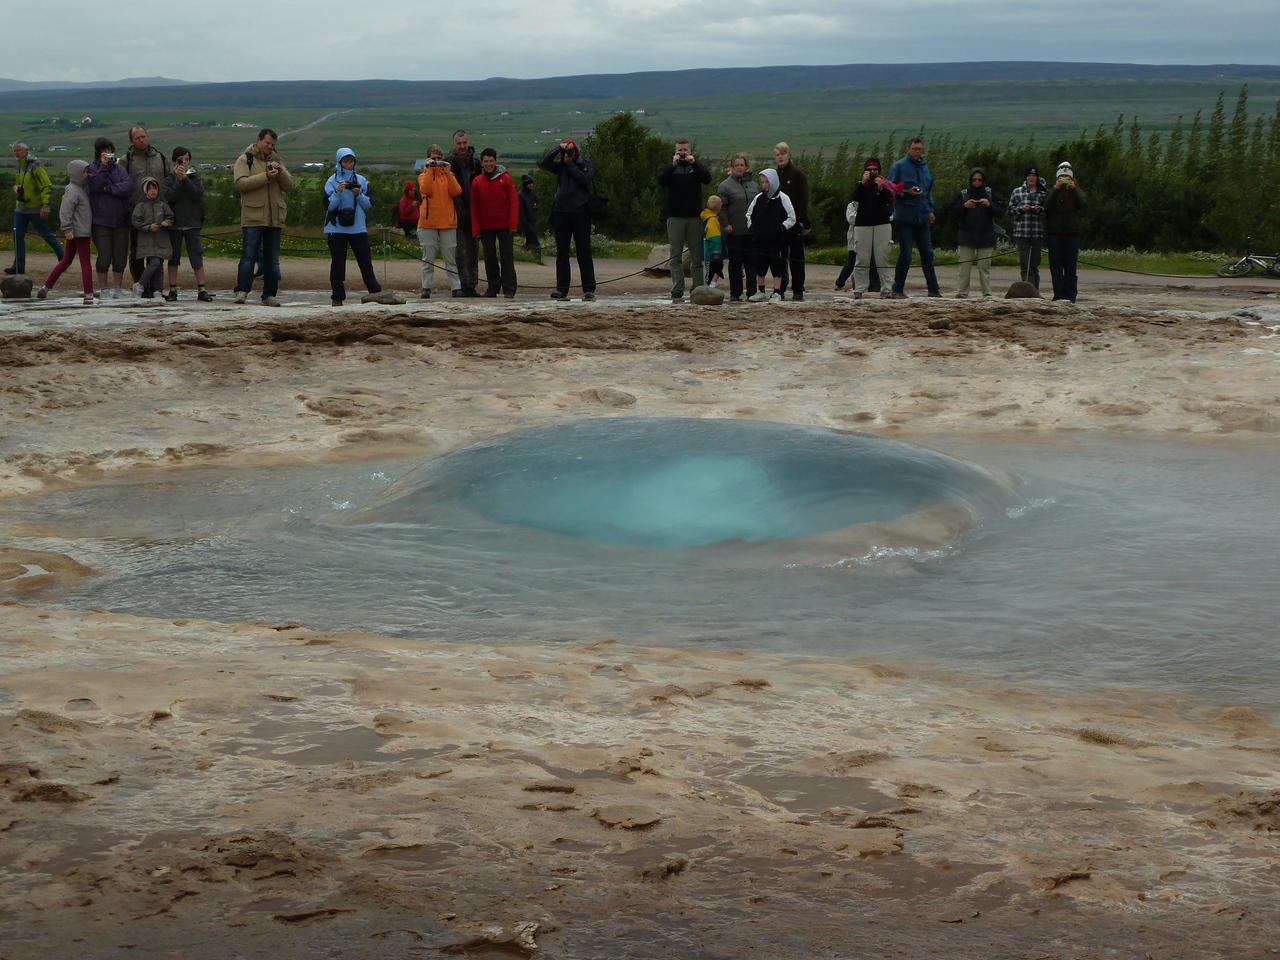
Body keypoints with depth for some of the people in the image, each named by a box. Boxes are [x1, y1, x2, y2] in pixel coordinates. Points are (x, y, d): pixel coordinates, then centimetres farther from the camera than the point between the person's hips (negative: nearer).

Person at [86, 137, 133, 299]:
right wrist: (104, 167, -15)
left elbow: (128, 187, -6)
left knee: (120, 256, 3)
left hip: (121, 219, 3)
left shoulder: (119, 168, 9)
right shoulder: (93, 168, 3)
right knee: (104, 256, -6)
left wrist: (109, 189, -12)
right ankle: (103, 290, 5)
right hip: (101, 220, -2)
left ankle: (118, 289, 14)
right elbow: (95, 186, -15)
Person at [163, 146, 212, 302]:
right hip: (174, 223, 0)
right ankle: (172, 290, 11)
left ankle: (201, 290, -2)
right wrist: (179, 180, -15)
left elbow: (198, 195, -11)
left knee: (197, 257, -3)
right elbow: (169, 196, -13)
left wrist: (185, 178, -15)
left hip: (192, 223, 0)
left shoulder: (195, 177, 6)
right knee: (173, 258, 5)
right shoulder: (169, 179, 3)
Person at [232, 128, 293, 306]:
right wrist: (265, 176, -18)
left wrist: (281, 172, -8)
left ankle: (270, 295, 10)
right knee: (248, 256, -9)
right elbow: (240, 183, -12)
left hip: (275, 217, 5)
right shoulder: (244, 160, 2)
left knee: (272, 259, 6)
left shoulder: (276, 160, 18)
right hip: (252, 217, -5)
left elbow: (289, 186, 11)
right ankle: (242, 291, -6)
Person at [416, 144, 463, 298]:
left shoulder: (448, 174, 12)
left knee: (451, 259, 2)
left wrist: (448, 173, -10)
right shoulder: (423, 175, 7)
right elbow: (425, 190, -14)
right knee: (428, 259, 1)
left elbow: (456, 192, -4)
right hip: (428, 222, -1)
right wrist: (429, 170, -11)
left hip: (448, 222, 1)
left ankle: (456, 287, 1)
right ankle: (426, 288, 3)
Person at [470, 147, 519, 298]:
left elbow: (514, 202, -2)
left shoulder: (505, 178, -1)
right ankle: (492, 288, 15)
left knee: (507, 257, -2)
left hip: (504, 226, -3)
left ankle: (509, 289, 1)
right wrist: (476, 229, 0)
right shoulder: (477, 182, 6)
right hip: (486, 227, 3)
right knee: (489, 258, 6)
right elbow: (474, 207, 6)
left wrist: (513, 224, -10)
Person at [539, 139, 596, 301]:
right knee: (562, 253, 4)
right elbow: (544, 163, -9)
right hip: (561, 212, 3)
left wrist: (570, 164, -9)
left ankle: (589, 289, 0)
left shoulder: (585, 164, 4)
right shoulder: (560, 166, 9)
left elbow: (584, 179, -14)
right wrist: (558, 147, -14)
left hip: (580, 213, -3)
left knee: (584, 252, -2)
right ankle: (562, 289, 7)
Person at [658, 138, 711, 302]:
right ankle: (677, 292, -6)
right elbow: (661, 181, -8)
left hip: (694, 216, 1)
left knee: (696, 257, 3)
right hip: (675, 217, -1)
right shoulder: (671, 167, 10)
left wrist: (694, 162, -14)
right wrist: (673, 164, -15)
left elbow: (707, 178, -7)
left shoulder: (696, 167, 11)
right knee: (675, 257, -4)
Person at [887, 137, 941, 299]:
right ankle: (898, 290, 4)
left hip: (923, 217, 6)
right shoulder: (899, 167, -4)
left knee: (927, 253, 6)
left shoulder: (925, 167, 15)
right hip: (905, 217, -6)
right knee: (905, 255, -5)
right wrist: (907, 192, -20)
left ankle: (933, 289, 10)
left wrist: (930, 210, 16)